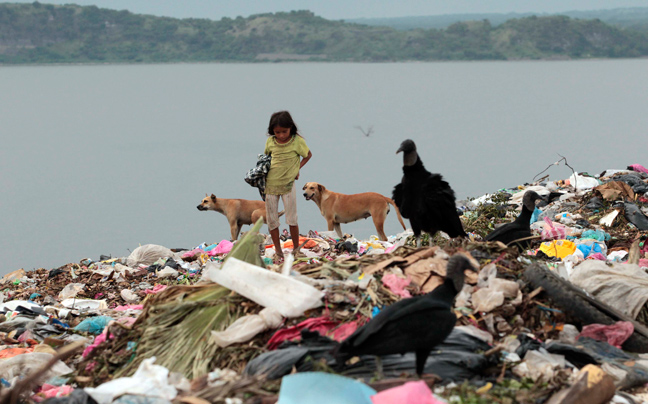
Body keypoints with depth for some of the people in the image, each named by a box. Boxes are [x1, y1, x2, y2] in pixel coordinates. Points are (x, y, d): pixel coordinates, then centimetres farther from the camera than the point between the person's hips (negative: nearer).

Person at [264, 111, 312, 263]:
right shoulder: (270, 141, 0)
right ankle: (278, 252, 16)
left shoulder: (297, 141, -9)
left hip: (288, 184, -3)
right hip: (270, 184, 3)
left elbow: (308, 155, 6)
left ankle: (296, 249, 14)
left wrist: (298, 168, -3)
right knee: (271, 220, 5)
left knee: (292, 219, -1)